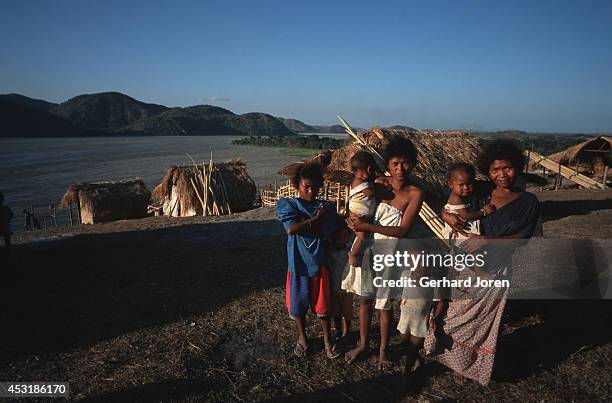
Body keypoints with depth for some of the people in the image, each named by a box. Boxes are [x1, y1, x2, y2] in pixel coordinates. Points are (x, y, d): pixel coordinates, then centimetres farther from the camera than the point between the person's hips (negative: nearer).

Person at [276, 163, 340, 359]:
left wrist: (302, 223, -16)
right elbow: (291, 229, -18)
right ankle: (302, 338, 34)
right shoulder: (287, 205, -2)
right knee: (298, 303, 12)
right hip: (297, 263, 0)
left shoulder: (326, 208, 1)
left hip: (318, 262, 1)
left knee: (323, 304, 9)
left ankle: (327, 339, 31)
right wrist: (315, 220, -12)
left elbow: (326, 232, -14)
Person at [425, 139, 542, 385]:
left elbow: (522, 237, -8)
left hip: (499, 271, -1)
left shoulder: (528, 202, 0)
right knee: (461, 316, 9)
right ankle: (462, 362, 34)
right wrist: (445, 215, -17)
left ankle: (480, 366, 33)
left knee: (487, 320, 10)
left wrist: (488, 240, -18)